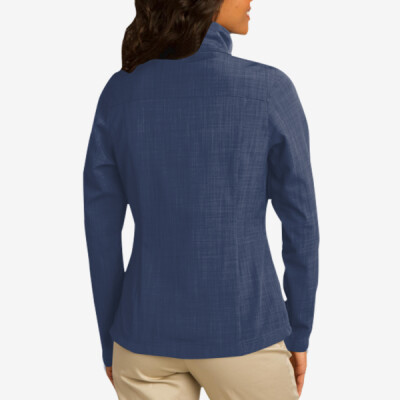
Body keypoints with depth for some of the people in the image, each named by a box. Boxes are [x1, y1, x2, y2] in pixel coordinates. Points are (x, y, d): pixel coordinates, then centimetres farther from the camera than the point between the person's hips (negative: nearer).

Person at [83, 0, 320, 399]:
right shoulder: (270, 90, -14)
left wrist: (112, 341, 12)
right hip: (240, 336, -2)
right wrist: (298, 333, 8)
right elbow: (301, 225, -8)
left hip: (150, 335, 3)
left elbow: (101, 231, -1)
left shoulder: (117, 93, -5)